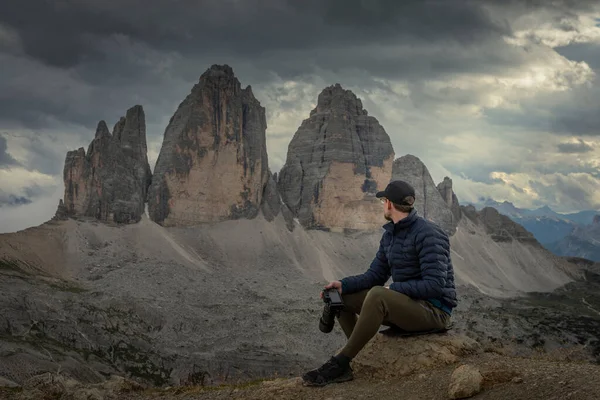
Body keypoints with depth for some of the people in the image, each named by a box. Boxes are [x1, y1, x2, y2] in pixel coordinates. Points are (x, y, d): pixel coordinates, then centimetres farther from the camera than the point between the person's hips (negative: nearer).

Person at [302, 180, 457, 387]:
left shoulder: (428, 234, -19)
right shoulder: (390, 234, 9)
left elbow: (435, 286, -25)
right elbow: (374, 275, 8)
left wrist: (393, 289, -21)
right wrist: (343, 285, -9)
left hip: (434, 310, -9)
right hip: (406, 305, 9)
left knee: (378, 295, -36)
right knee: (343, 297, 2)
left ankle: (339, 364, -25)